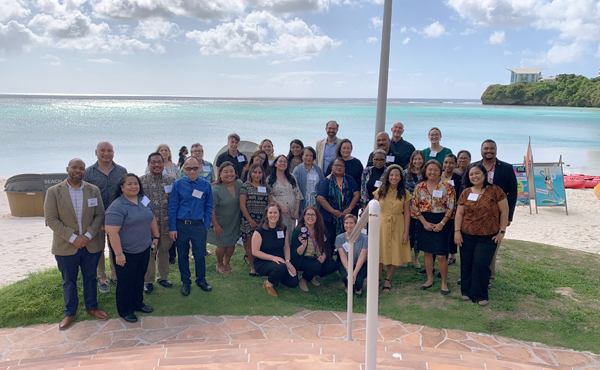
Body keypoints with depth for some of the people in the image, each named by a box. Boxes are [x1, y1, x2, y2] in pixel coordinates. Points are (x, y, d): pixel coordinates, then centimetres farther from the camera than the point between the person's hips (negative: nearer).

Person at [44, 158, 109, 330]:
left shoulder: (94, 190, 1)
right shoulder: (54, 192, -6)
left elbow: (100, 215, 0)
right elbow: (51, 219, -10)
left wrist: (88, 235, -14)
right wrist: (72, 238, -18)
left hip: (91, 244, 2)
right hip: (66, 247, -2)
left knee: (90, 278, 16)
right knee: (69, 282, 13)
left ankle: (92, 307, 35)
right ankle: (70, 313, 30)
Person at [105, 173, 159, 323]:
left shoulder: (145, 201, 4)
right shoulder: (117, 207, -19)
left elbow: (152, 220, 16)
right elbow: (112, 232, -22)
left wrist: (156, 236, 12)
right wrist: (119, 254, -22)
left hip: (144, 249, 7)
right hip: (126, 253, -6)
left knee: (140, 278, 19)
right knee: (126, 282, 7)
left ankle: (138, 303, 36)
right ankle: (125, 310, 23)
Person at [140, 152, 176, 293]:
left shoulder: (171, 180, 4)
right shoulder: (141, 181, -3)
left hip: (166, 223, 3)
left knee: (164, 250, 15)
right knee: (149, 252, 6)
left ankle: (163, 277, 32)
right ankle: (148, 280, 21)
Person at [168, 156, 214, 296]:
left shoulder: (206, 185, 0)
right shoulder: (178, 184, -2)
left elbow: (209, 207, 7)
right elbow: (172, 206, 0)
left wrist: (206, 225, 0)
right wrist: (172, 228, -2)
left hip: (199, 226, 0)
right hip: (181, 226, 0)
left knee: (200, 255, 7)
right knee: (182, 255, 11)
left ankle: (201, 280, 28)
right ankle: (185, 282, 29)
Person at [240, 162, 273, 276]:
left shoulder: (266, 187, 11)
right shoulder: (246, 186, -1)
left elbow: (271, 204, 12)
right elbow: (242, 205, -5)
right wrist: (251, 221, -8)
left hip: (263, 220, 3)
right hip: (249, 220, -3)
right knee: (251, 243, -1)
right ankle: (253, 267, 7)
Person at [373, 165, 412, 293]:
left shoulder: (405, 193, -1)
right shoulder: (380, 191, 0)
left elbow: (407, 214, 0)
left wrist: (406, 232, -4)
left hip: (397, 226, 0)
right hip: (381, 224, 0)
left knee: (394, 253, 7)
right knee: (379, 252, 1)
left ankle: (388, 279, 25)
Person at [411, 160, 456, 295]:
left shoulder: (447, 187, -4)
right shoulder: (419, 187, 3)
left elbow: (451, 207, -6)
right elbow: (415, 206, 2)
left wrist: (441, 223, -13)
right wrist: (425, 223, -7)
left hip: (441, 223, -3)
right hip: (424, 222, 3)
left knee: (441, 256, -3)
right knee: (427, 252, 11)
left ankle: (444, 282, 12)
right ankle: (430, 279, 25)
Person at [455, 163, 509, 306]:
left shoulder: (495, 191, -5)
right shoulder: (465, 193, 5)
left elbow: (504, 212, -2)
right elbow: (459, 213, 7)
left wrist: (502, 231, -4)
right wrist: (457, 231, 0)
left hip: (488, 237, -3)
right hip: (467, 235, 3)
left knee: (481, 264, -7)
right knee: (466, 264, 5)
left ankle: (480, 295, 10)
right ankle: (467, 291, 22)